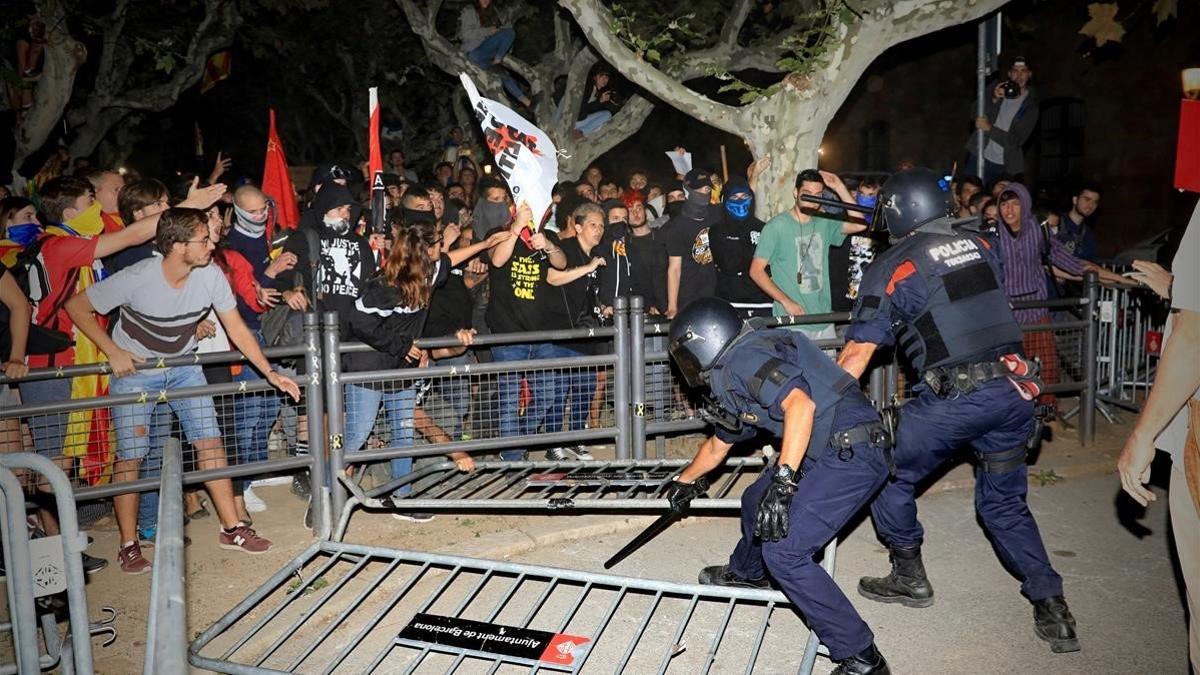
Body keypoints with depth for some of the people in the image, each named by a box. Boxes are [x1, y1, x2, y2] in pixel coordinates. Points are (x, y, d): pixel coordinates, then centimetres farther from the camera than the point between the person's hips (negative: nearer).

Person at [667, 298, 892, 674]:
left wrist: (782, 482, -32)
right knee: (756, 501, 25)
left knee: (783, 551, -13)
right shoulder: (730, 382, 18)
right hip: (828, 453, 10)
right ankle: (746, 572, 54)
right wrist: (685, 481, 49)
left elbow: (801, 403, -29)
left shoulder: (743, 358, -13)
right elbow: (718, 445, 35)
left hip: (852, 454, -10)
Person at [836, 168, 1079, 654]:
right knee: (1004, 502, 20)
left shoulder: (892, 266, -3)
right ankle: (1051, 607, 18)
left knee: (891, 477, 16)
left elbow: (858, 352, -4)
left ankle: (909, 578, 25)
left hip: (955, 396, -6)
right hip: (1015, 387, 6)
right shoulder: (979, 246, 11)